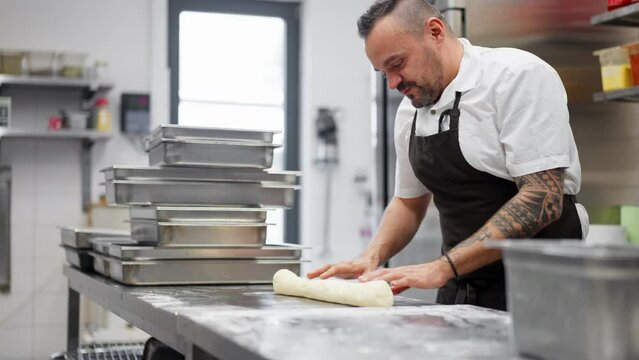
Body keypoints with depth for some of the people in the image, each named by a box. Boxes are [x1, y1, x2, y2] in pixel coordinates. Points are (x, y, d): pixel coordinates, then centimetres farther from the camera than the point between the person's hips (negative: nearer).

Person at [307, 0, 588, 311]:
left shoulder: (519, 76, -14)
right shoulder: (410, 111, 8)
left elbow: (542, 200, -20)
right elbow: (409, 201, 20)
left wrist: (442, 267, -23)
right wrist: (372, 257, 1)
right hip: (460, 291, 6)